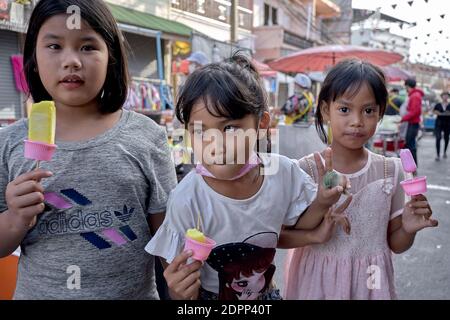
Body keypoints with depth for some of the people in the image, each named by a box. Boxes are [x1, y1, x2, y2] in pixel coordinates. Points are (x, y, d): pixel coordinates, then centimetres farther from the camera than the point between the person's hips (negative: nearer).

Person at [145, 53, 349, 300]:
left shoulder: (285, 172, -20)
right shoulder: (187, 201, -29)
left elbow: (293, 231, -2)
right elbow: (184, 290, -18)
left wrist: (320, 204, -19)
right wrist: (181, 292, -39)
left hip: (266, 293, 3)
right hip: (209, 296, -3)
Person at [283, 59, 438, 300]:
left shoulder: (390, 171, -7)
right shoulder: (305, 170, -16)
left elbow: (395, 245, 2)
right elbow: (278, 234, -12)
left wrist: (408, 229, -18)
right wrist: (315, 234, -28)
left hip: (370, 282, 3)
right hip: (319, 280, -2)